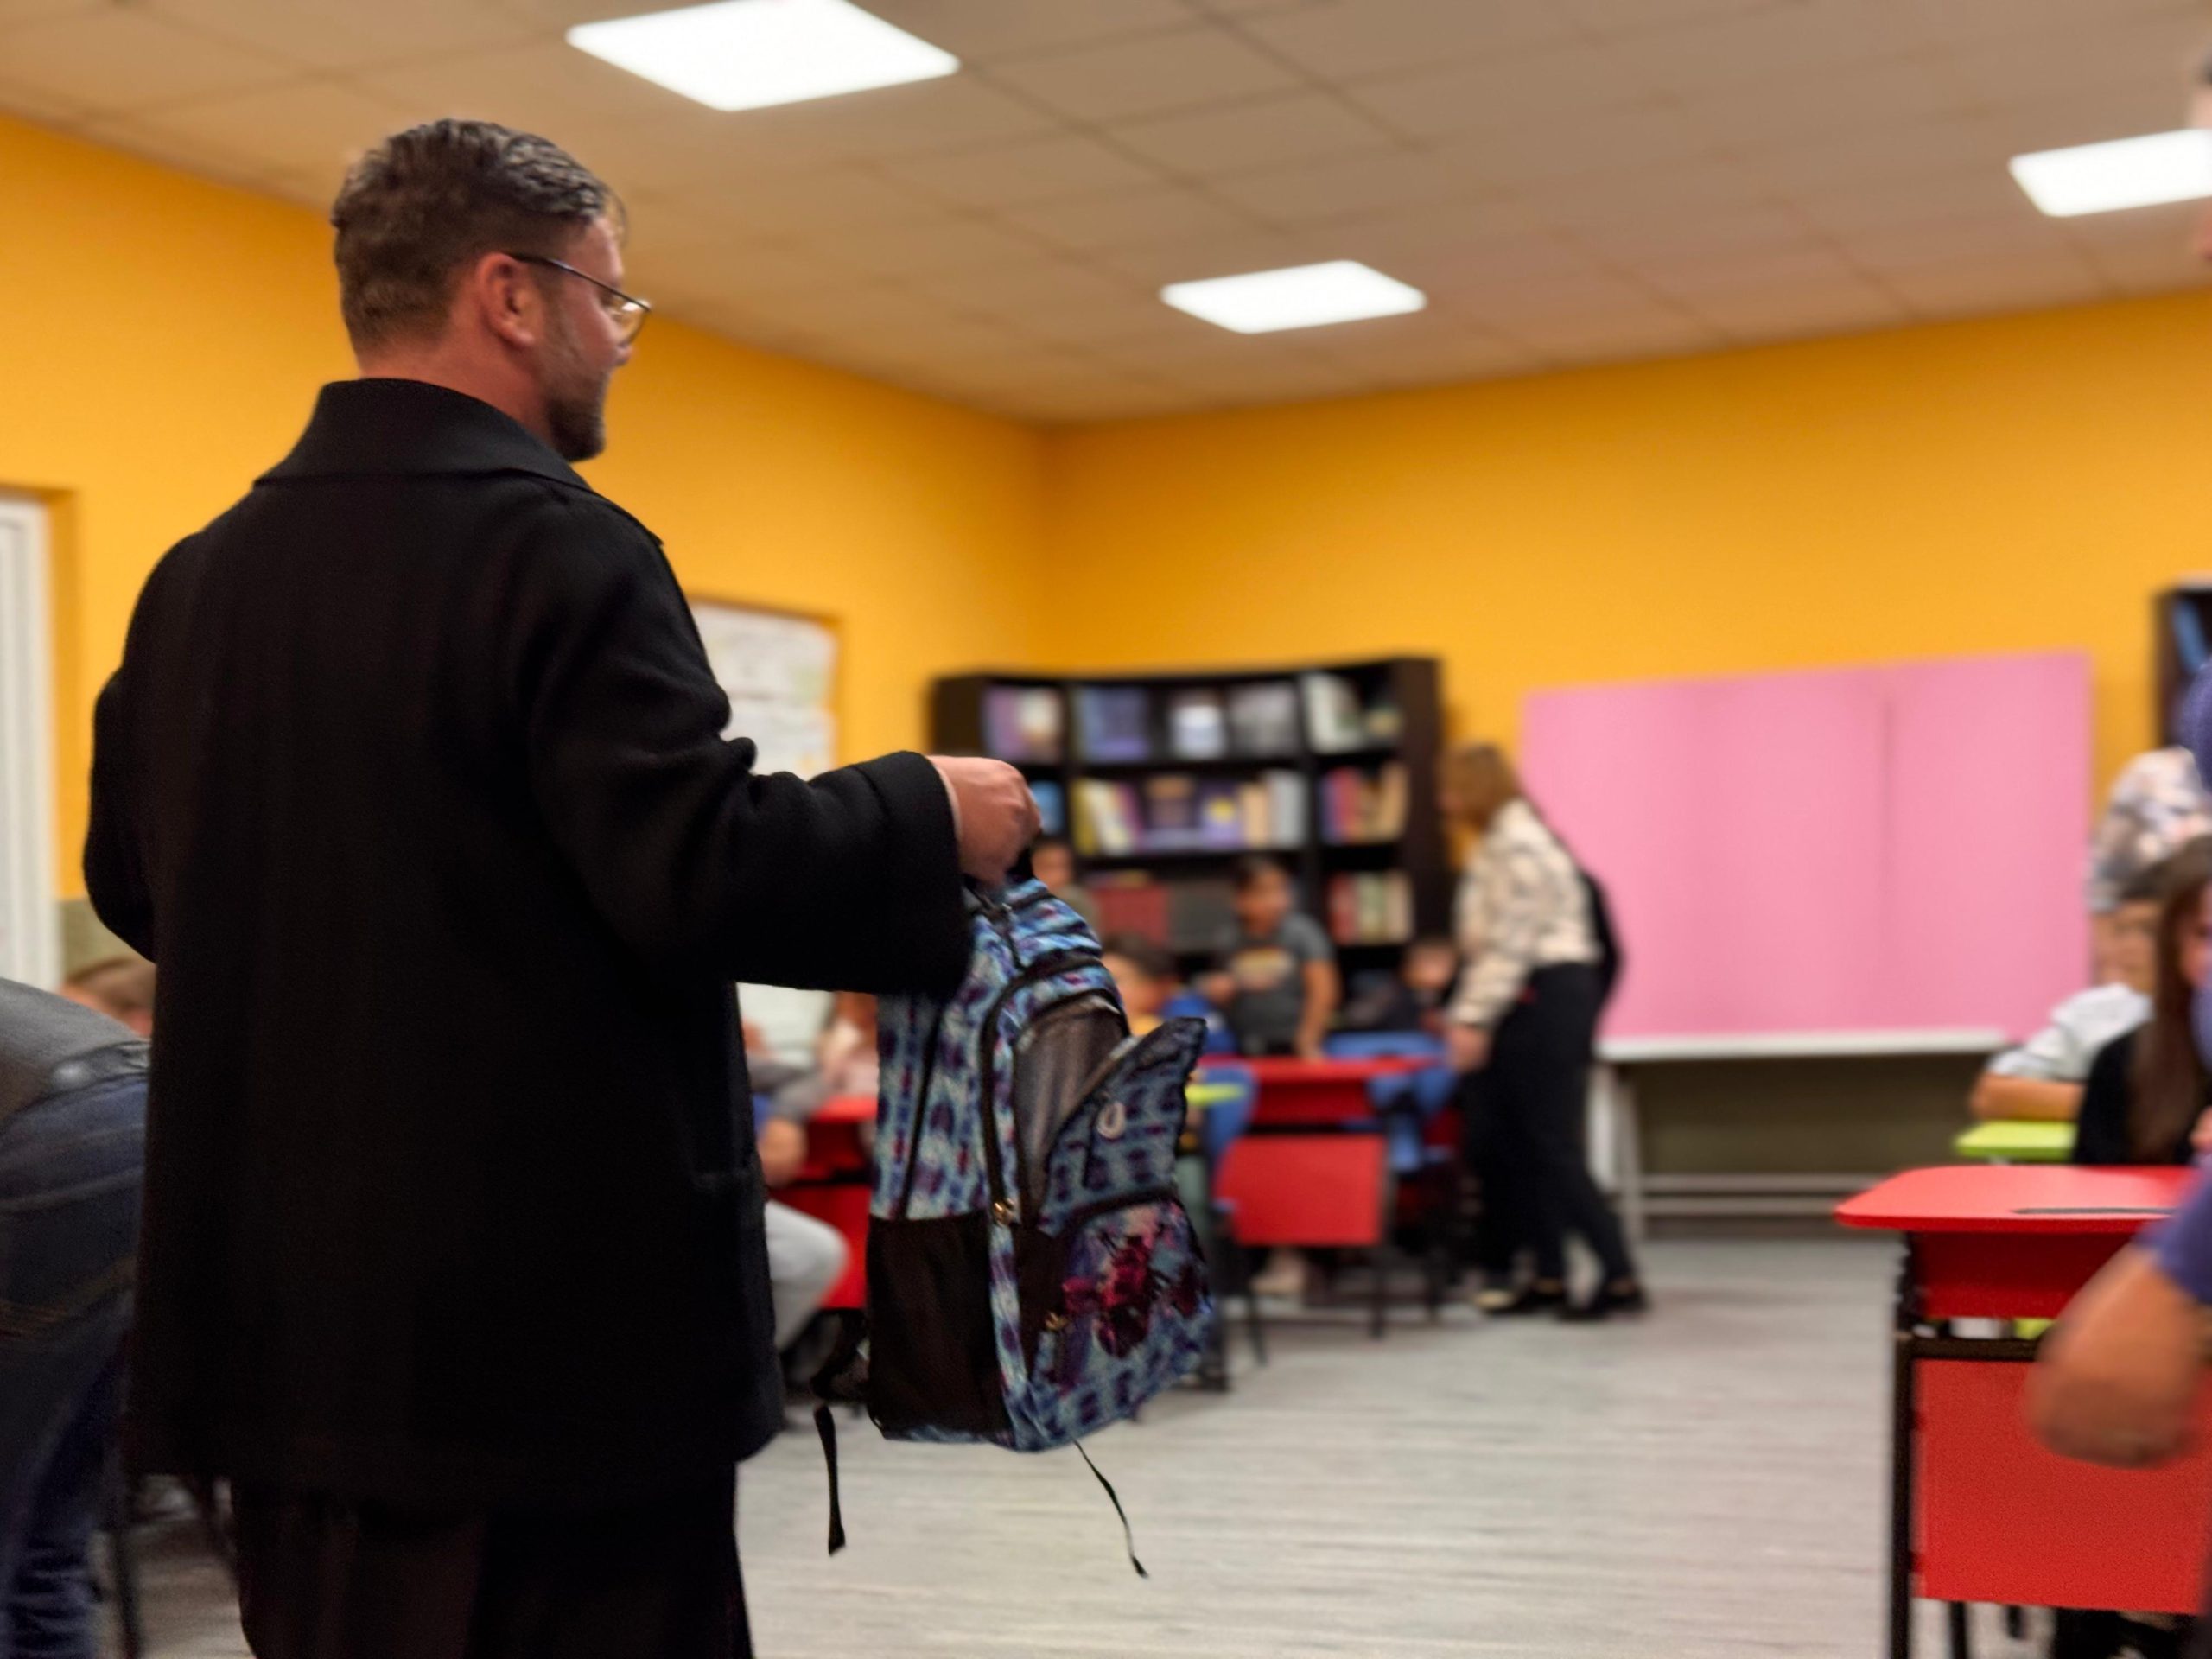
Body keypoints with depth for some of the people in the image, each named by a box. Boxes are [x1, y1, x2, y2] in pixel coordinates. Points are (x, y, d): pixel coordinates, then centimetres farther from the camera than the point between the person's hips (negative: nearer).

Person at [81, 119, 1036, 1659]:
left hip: (282, 1317, 8)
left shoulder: (199, 578, 8)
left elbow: (132, 881, 17)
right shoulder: (558, 552, -15)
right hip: (544, 1329, -8)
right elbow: (705, 873, -23)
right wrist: (927, 818, -7)